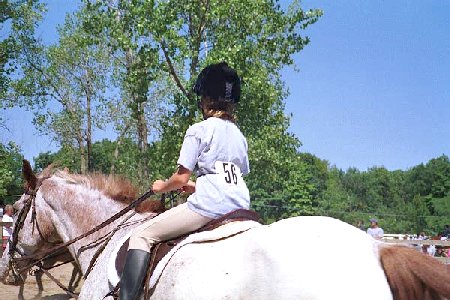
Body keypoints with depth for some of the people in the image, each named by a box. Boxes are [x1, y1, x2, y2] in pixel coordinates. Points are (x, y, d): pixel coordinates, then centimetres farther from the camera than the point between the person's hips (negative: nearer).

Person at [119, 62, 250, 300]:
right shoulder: (239, 135, 19)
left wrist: (161, 187, 16)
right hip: (240, 206, 8)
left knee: (142, 236, 1)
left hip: (208, 206, -7)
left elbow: (181, 178, -5)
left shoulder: (198, 130, -2)